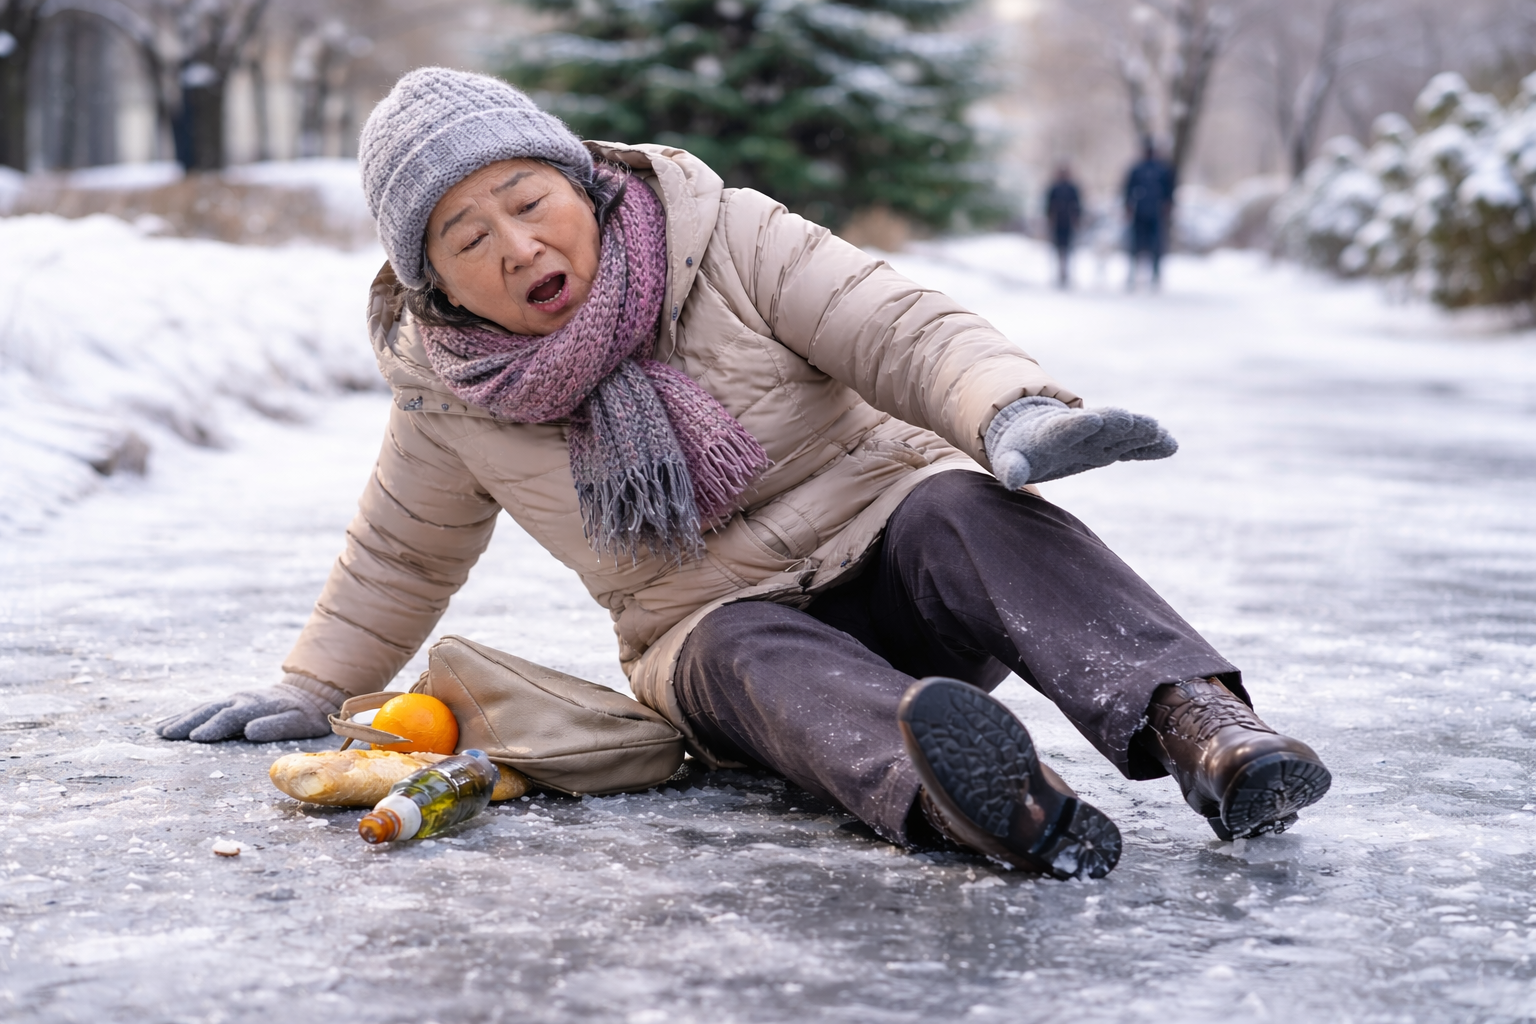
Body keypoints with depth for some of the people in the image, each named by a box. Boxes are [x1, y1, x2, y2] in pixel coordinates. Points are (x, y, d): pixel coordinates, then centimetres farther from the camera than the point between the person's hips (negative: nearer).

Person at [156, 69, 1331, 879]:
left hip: (882, 536, 0)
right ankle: (934, 773, -69)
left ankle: (1193, 719, -56)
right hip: (722, 628, 1)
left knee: (966, 509, -35)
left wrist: (1012, 408, -36)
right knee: (755, 661, -36)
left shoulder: (723, 237, -8)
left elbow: (897, 328, -16)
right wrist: (311, 689, 19)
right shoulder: (450, 400, 0)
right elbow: (403, 558, 18)